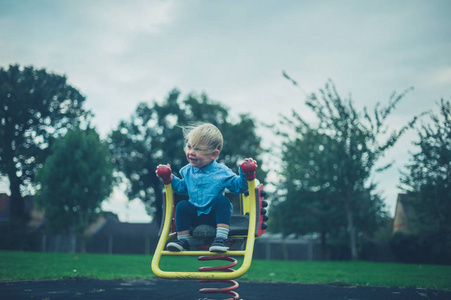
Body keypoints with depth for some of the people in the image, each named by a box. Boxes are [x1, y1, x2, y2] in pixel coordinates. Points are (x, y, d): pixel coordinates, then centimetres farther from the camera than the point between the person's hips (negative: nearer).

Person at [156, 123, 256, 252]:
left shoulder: (221, 172, -8)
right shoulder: (187, 171, 4)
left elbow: (238, 186, -6)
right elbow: (182, 187, 22)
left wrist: (244, 173, -22)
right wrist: (171, 179, 8)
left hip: (216, 215, -3)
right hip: (196, 217, 3)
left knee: (221, 200, -30)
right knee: (182, 206, -20)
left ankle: (221, 239, -33)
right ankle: (183, 240, -10)